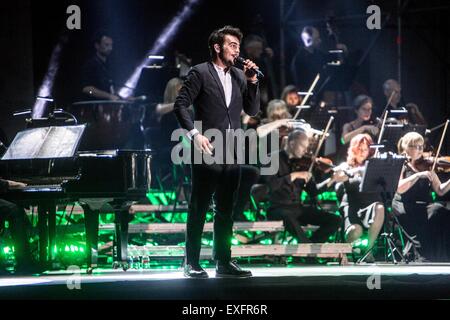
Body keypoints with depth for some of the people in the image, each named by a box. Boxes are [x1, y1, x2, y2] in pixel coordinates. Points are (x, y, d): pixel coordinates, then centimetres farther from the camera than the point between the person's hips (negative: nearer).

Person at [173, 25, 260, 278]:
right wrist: (194, 133, -17)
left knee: (226, 210, 8)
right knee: (199, 208, -2)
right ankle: (192, 264, 1)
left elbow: (252, 110, 13)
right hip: (207, 151, -6)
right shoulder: (200, 73, -2)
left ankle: (224, 262, 12)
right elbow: (181, 105, -7)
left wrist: (252, 82, 1)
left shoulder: (239, 76, 15)